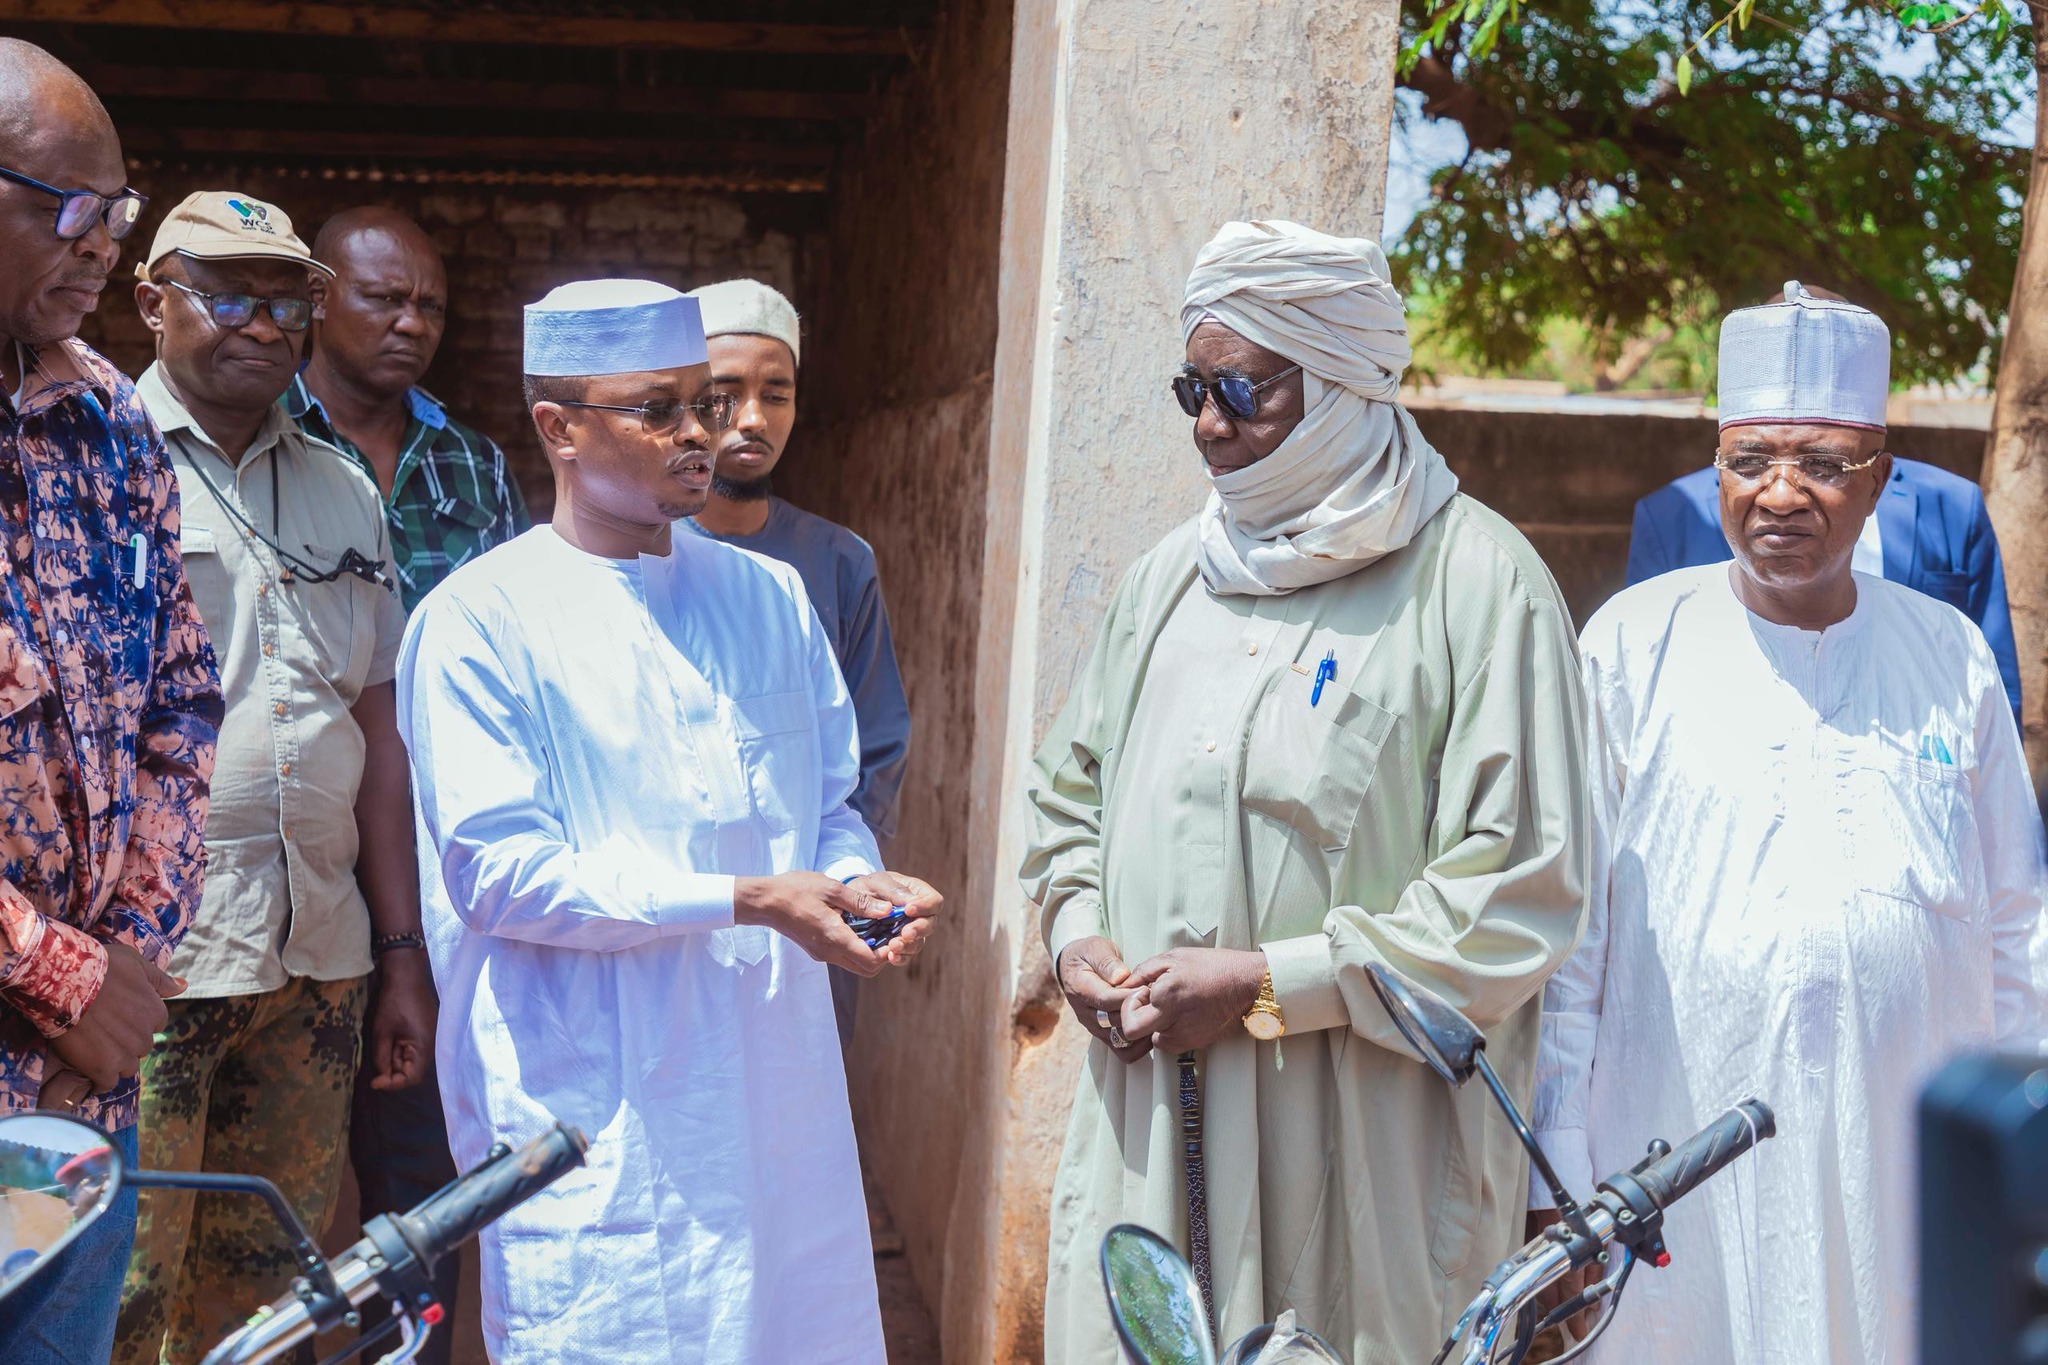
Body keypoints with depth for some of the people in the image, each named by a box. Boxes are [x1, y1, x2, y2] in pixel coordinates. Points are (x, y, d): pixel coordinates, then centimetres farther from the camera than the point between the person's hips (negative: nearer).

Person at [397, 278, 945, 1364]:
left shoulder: (769, 598, 13)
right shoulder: (478, 623, -5)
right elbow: (501, 872, -13)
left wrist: (857, 884, -5)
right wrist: (747, 901, -17)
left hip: (779, 1095, 5)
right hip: (594, 1122, -5)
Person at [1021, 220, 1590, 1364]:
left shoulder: (1478, 583, -7)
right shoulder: (1171, 576, 14)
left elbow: (1520, 902, -13)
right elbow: (1072, 790, 26)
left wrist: (1267, 986, -15)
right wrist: (1078, 934, 4)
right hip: (1146, 1130, 5)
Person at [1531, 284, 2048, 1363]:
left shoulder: (1951, 658, 7)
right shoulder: (1634, 646, -1)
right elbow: (1564, 924, 0)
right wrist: (1554, 1170, -4)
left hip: (1902, 1162, 2)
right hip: (1679, 1158, -2)